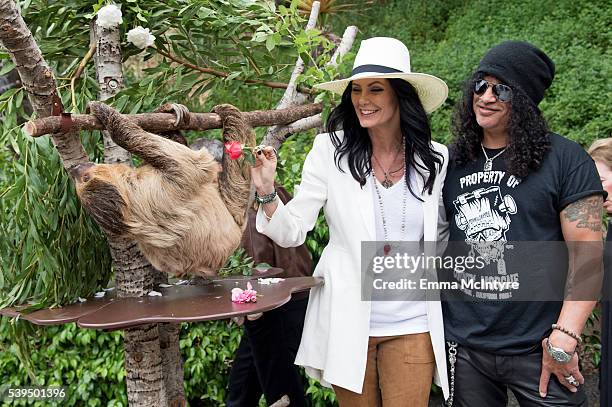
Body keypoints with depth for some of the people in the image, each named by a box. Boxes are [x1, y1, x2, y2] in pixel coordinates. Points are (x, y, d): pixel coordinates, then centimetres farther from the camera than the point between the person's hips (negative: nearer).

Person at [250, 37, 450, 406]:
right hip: (348, 321, -1)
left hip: (412, 325, 1)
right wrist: (267, 193, -21)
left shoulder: (435, 159, 0)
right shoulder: (330, 150, -6)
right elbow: (293, 232, -5)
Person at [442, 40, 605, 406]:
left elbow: (588, 254, -9)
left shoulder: (565, 160, -6)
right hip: (464, 347, 4)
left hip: (538, 349, -3)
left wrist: (565, 338, -15)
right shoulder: (452, 161, 6)